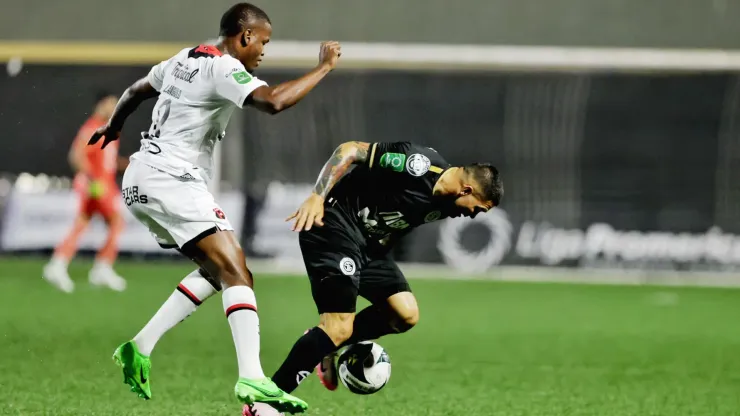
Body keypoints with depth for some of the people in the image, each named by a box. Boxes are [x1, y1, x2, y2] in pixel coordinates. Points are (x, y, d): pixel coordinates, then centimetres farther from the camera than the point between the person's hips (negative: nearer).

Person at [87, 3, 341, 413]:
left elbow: (135, 91, 32)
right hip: (171, 180, -10)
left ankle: (140, 348, 9)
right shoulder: (224, 68, -12)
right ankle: (251, 378, -31)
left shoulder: (185, 59, 16)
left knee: (216, 270, 14)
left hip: (140, 179, 10)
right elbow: (273, 101, -28)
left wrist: (113, 127, 51)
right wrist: (323, 68, -16)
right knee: (235, 270, -17)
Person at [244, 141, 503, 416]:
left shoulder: (444, 205, 6)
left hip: (370, 244, 9)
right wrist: (317, 196, -27)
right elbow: (351, 150, -20)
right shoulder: (421, 165, -21)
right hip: (332, 224, -9)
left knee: (406, 315, 0)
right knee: (339, 327, -17)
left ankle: (324, 346, 16)